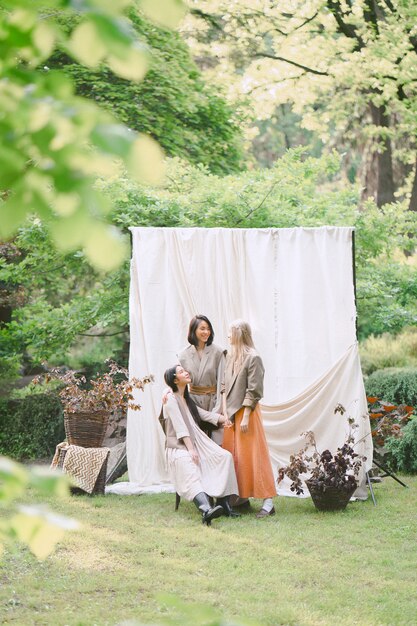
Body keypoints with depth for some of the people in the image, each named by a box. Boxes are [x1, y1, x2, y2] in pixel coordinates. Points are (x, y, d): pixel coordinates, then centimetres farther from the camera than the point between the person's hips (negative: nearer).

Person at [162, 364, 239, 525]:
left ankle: (223, 502, -24)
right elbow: (180, 427, -13)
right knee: (191, 473, -37)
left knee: (225, 456, -16)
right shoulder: (171, 399, -2)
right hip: (179, 447, -8)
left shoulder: (187, 399, 24)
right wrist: (191, 450, -22)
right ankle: (206, 510, -63)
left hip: (196, 444, 8)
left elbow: (206, 415, 20)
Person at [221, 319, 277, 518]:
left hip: (246, 412, -8)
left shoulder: (253, 358, -12)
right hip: (231, 413, 8)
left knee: (252, 456, -9)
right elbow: (225, 387, 13)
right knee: (233, 457, 8)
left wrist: (245, 417, -16)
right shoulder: (230, 357, 11)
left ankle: (268, 501, -7)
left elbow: (253, 391, -14)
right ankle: (240, 497, 15)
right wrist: (225, 412, 5)